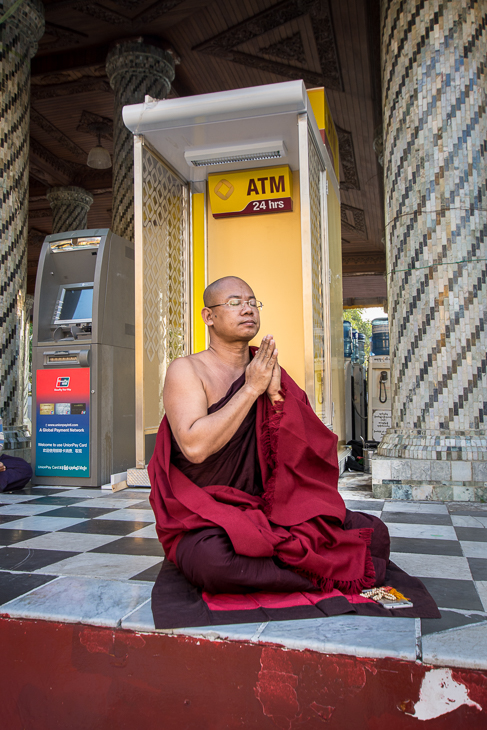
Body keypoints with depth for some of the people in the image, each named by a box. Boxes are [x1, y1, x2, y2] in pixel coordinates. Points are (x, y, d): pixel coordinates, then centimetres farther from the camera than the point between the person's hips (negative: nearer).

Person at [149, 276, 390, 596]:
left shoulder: (267, 369, 11)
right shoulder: (187, 370, -3)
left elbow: (306, 452, 5)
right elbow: (194, 446, -22)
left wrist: (276, 395, -12)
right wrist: (250, 388, -16)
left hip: (270, 510, 5)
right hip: (206, 520, -4)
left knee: (374, 532, -11)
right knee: (212, 558, -39)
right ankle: (334, 574, -18)